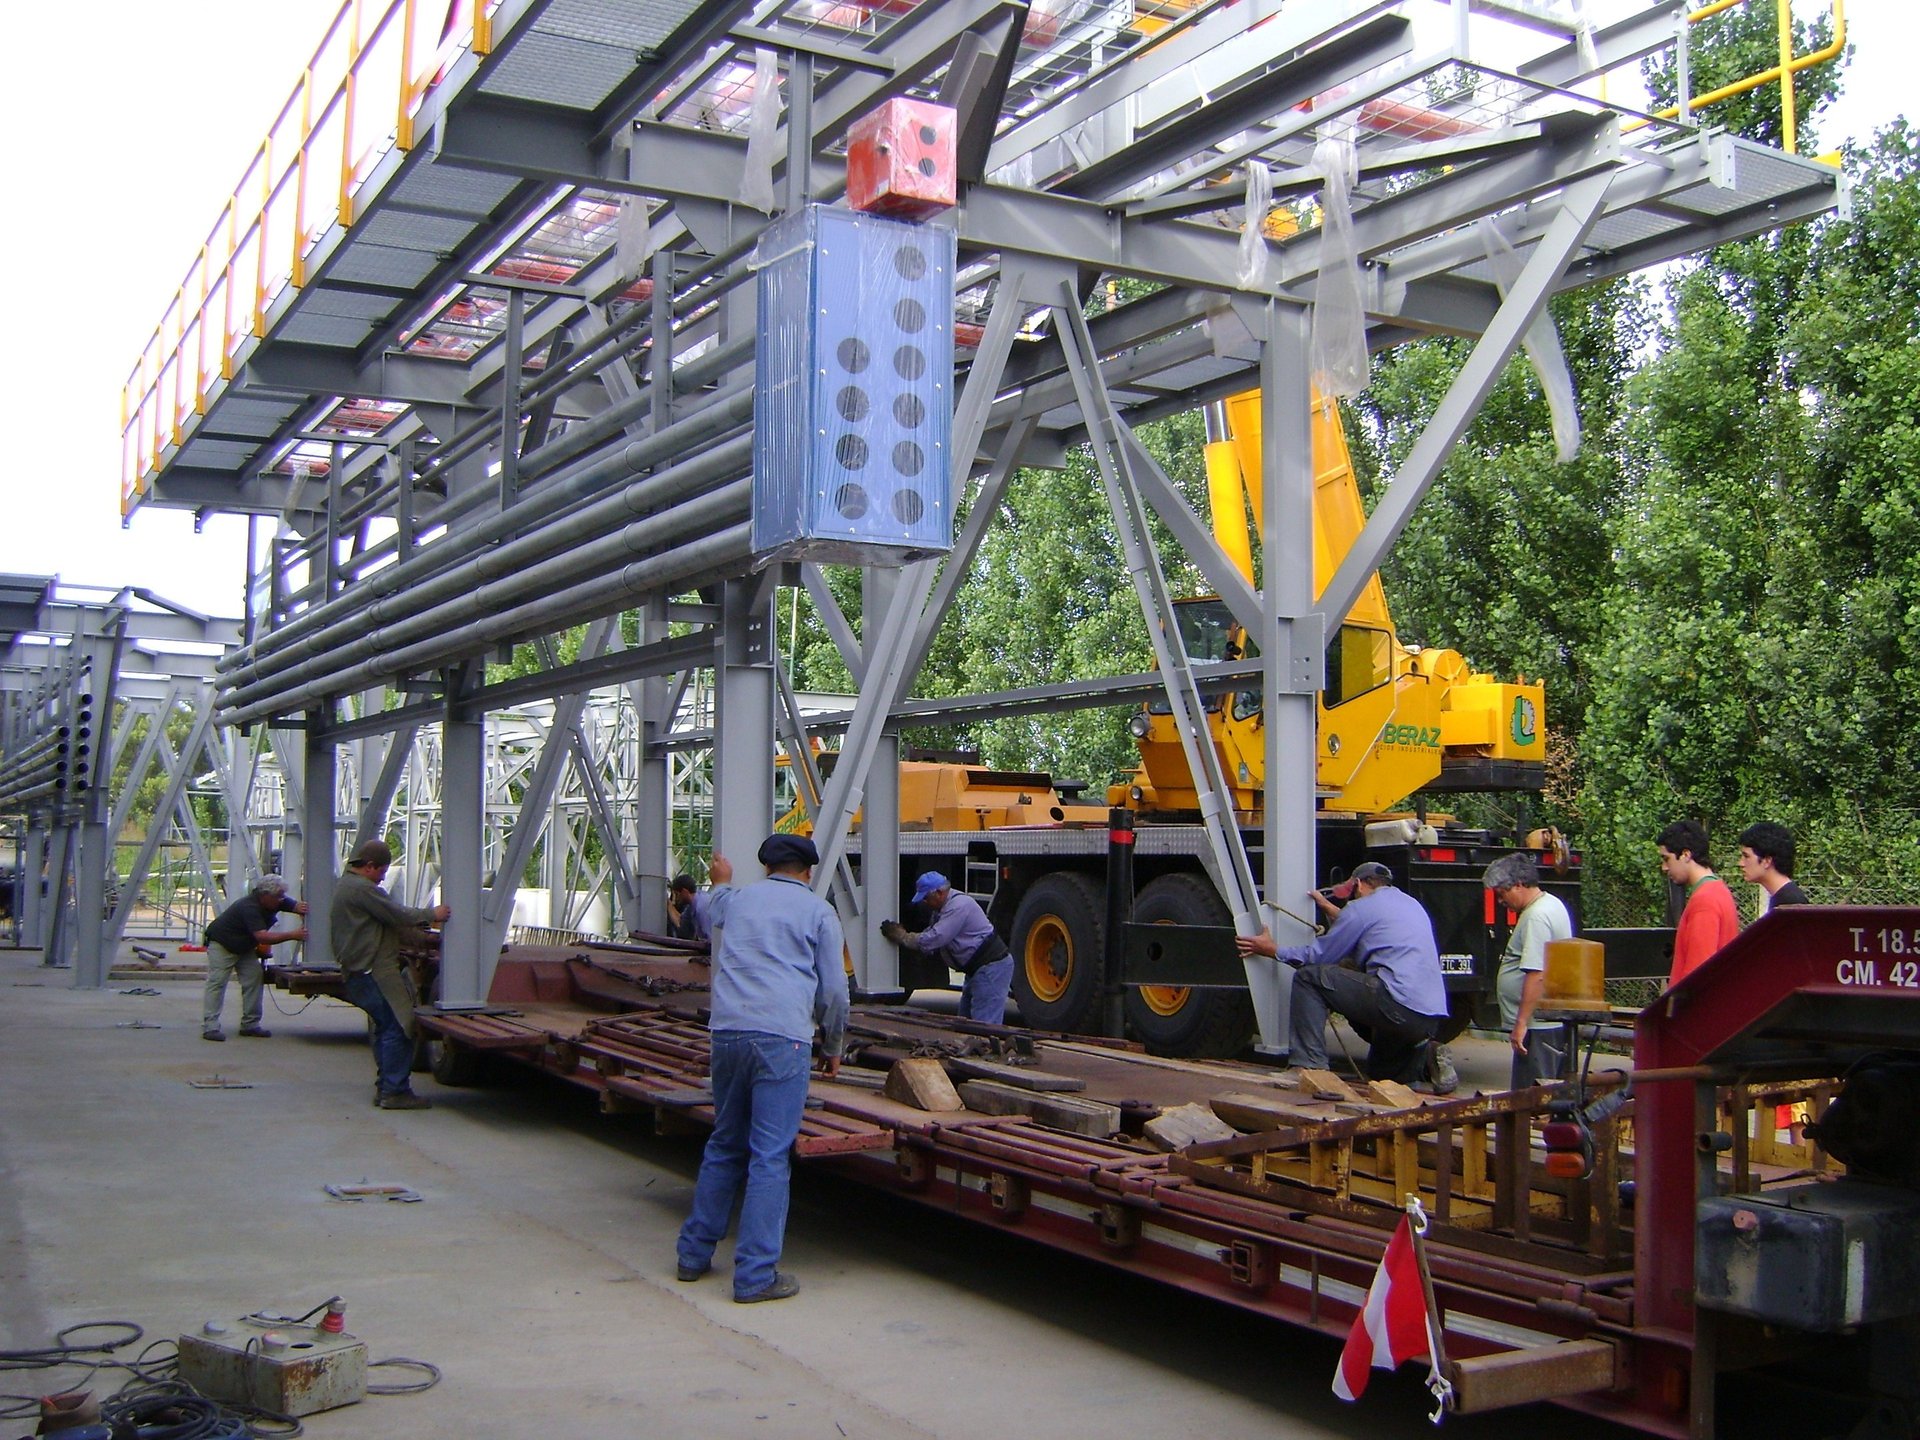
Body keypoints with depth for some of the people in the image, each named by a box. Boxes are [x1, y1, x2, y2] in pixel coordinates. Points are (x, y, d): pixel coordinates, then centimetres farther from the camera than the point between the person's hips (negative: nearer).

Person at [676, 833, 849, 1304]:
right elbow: (834, 990, 4)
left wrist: (721, 881, 66)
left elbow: (714, 911, 46)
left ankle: (694, 1254, 24)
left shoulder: (737, 899, 19)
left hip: (726, 1032, 5)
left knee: (724, 1146, 18)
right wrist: (832, 1048, 18)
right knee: (770, 1157, -3)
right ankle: (756, 1275, -3)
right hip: (782, 1038, -5)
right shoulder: (818, 911, 6)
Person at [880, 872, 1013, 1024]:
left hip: (991, 967, -11)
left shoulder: (959, 905, -21)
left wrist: (902, 937, -12)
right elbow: (930, 941, 15)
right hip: (977, 968, 11)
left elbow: (933, 939, -24)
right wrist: (902, 934, 0)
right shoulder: (942, 908, 14)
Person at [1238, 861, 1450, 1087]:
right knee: (1381, 1073, 31)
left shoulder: (1363, 906, 2)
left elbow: (1319, 955, 5)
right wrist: (1328, 907, 53)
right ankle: (1424, 1059, 3)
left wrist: (1272, 950, 17)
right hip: (1433, 1019, 9)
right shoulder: (1412, 904, 26)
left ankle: (1310, 1065, -9)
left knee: (1309, 977, -1)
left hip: (1400, 1007, -9)